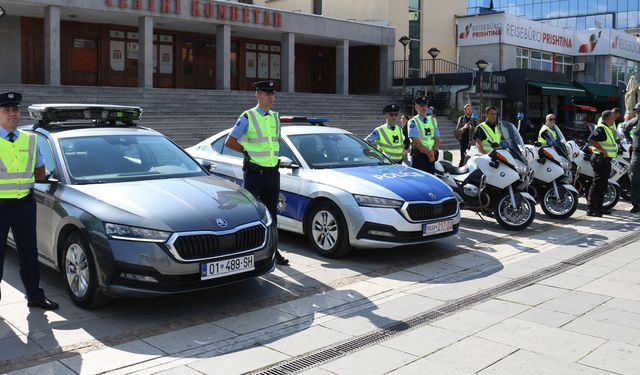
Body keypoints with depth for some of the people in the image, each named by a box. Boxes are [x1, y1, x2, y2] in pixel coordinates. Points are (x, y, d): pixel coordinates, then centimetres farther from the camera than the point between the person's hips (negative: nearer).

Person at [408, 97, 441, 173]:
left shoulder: (432, 121, 15)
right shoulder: (413, 122, -3)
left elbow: (437, 139, 10)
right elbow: (415, 141, -12)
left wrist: (433, 151, -8)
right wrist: (428, 152, -16)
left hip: (431, 156, 5)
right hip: (418, 156, -5)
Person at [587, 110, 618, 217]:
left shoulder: (608, 129, 18)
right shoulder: (601, 129, -15)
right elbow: (591, 139, -29)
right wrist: (603, 150, -25)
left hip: (606, 160, 11)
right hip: (600, 159, -11)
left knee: (603, 186, 14)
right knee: (597, 184, -10)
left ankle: (598, 207, 21)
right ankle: (591, 209, -8)